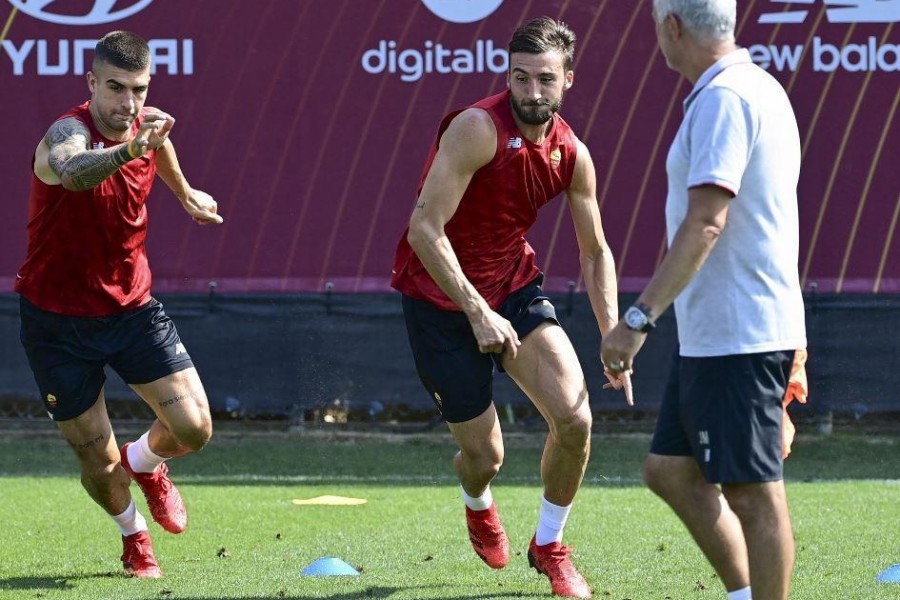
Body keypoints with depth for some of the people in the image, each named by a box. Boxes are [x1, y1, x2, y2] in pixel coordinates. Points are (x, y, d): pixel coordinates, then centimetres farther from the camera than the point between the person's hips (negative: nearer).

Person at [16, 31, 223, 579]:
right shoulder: (69, 133, -26)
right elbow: (73, 172, -53)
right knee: (98, 463, 1)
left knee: (194, 429, -7)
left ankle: (145, 463, 29)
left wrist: (185, 193, 40)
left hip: (132, 307, 5)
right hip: (58, 321, -5)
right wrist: (129, 149, -72)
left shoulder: (147, 126, -5)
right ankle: (134, 534, 35)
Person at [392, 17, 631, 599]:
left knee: (575, 419, -14)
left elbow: (596, 252, 9)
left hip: (515, 288, 5)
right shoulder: (477, 130, -24)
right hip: (441, 296, -5)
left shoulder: (573, 155, -5)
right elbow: (424, 231, -26)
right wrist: (477, 313, -30)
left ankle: (549, 545, 12)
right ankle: (478, 507, 42)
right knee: (484, 454, 1)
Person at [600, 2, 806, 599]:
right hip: (712, 337, 11)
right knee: (670, 470, 15)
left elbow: (705, 224, -24)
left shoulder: (723, 100, -16)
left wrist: (638, 319, -25)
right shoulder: (759, 89, 16)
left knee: (753, 493, -5)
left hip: (736, 339, -11)